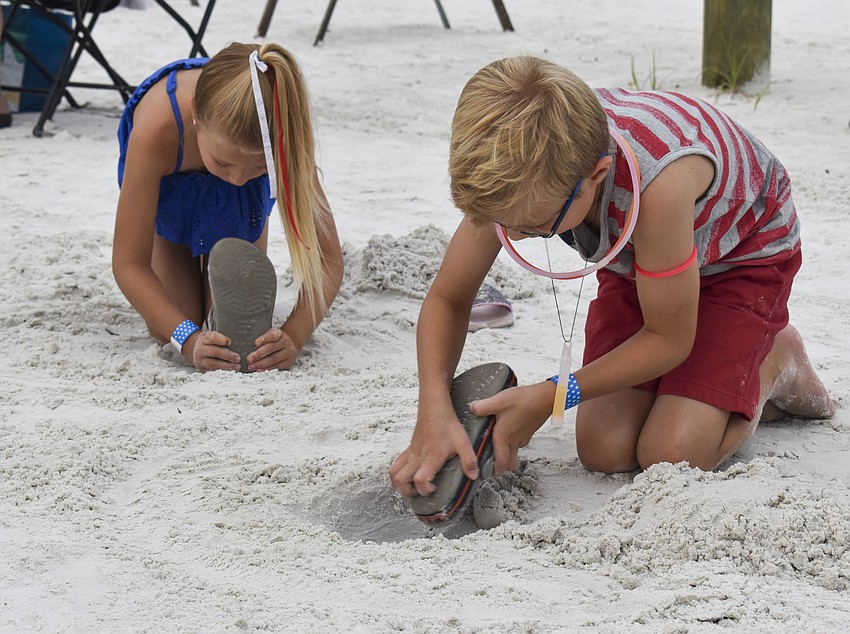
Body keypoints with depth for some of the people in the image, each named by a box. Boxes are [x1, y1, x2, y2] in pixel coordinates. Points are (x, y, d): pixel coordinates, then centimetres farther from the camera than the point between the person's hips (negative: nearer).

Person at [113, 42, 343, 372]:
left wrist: (292, 337, -51)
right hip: (170, 185, -1)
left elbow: (327, 257, -34)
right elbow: (128, 262, -38)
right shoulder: (157, 129, -47)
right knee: (165, 331, -9)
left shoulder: (282, 132, -42)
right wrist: (190, 341, -51)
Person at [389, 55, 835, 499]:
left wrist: (549, 397, -30)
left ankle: (775, 364, 9)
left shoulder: (655, 181, -46)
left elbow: (668, 341, -29)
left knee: (669, 455, -19)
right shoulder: (521, 172, -30)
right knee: (603, 451, -10)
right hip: (638, 258, 5)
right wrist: (434, 412, -34)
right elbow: (446, 299, -17)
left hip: (744, 251, -5)